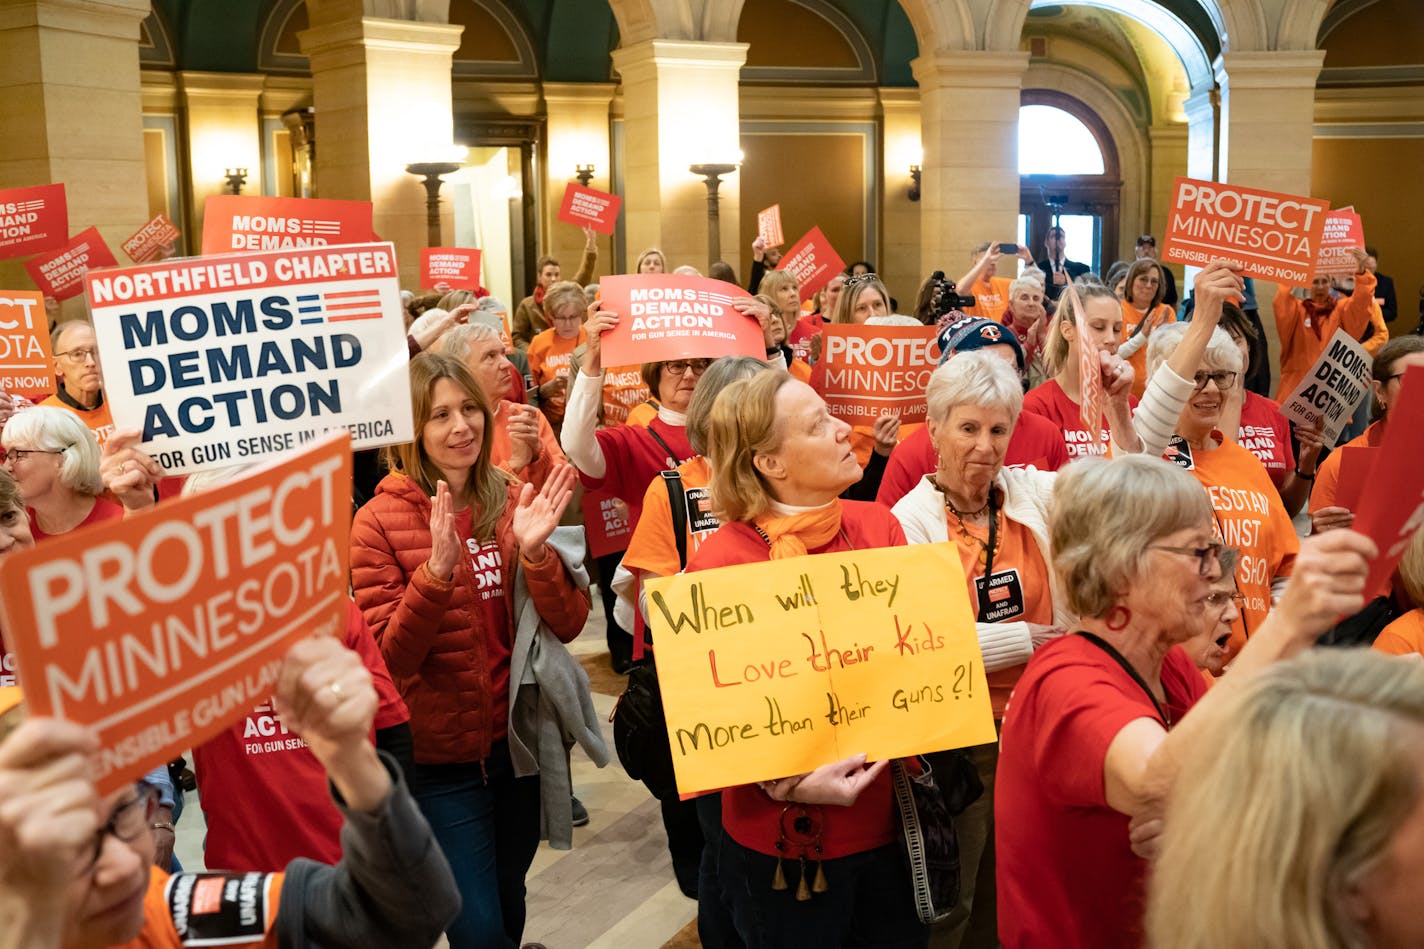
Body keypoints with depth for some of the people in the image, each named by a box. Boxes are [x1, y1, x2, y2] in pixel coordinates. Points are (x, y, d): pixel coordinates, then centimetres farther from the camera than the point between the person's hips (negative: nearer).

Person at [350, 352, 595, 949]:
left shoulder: (514, 503, 0)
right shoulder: (380, 521, -11)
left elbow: (568, 624, -4)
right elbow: (389, 659, -16)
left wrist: (535, 551, -22)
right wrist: (436, 570, -30)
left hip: (521, 740, 4)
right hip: (441, 759, -4)